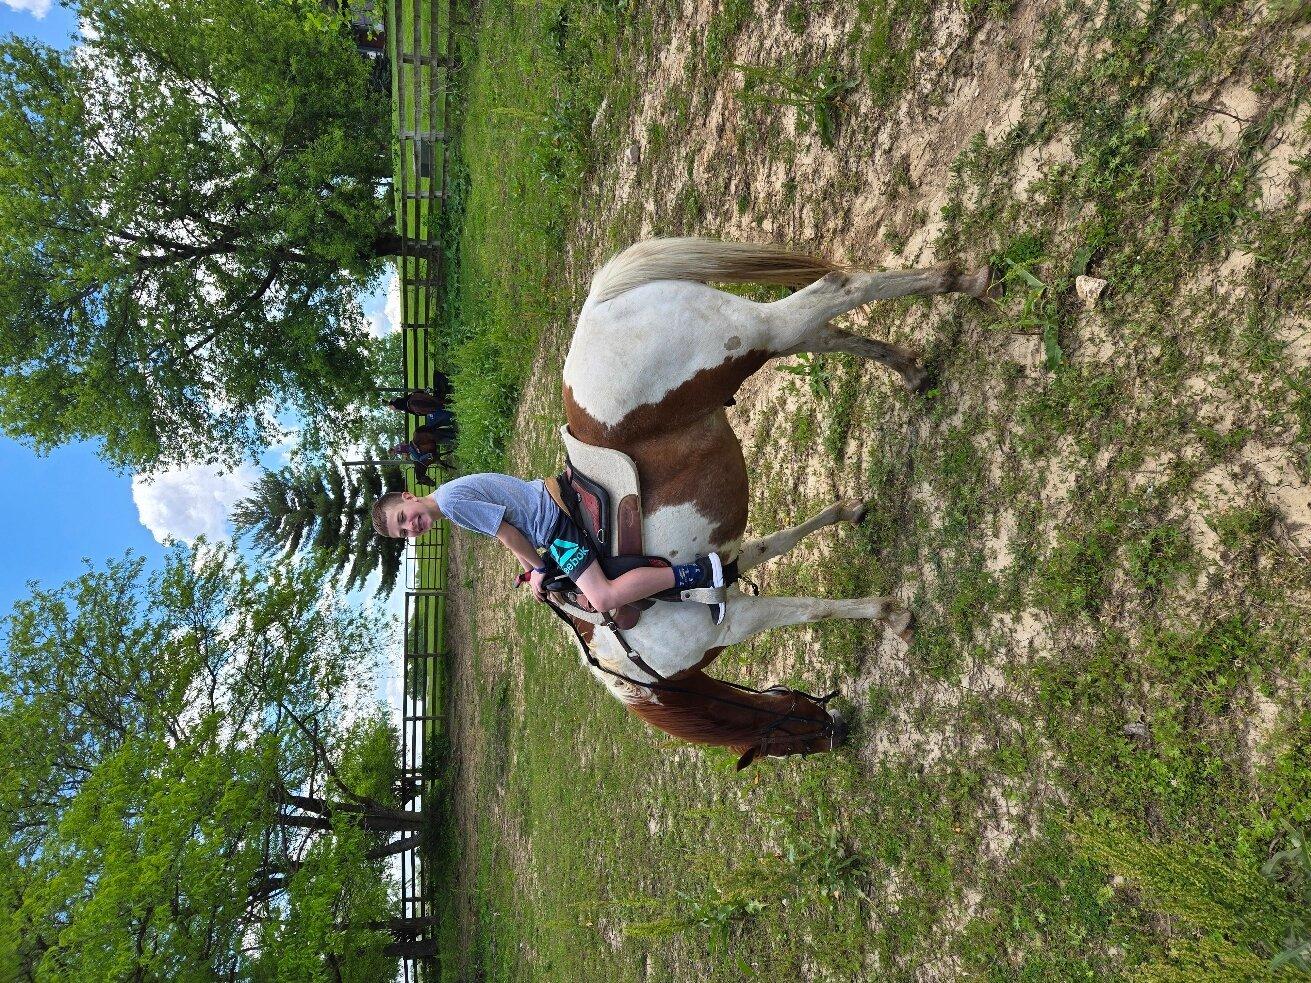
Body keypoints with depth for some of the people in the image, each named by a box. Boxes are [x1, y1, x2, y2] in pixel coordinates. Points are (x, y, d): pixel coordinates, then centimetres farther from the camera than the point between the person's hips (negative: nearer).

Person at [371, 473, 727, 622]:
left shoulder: (451, 501, -19)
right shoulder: (453, 500, 10)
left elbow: (506, 532, -17)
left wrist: (538, 569, -5)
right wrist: (533, 570, 10)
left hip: (556, 521, -10)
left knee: (603, 599, -22)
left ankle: (697, 572, -22)